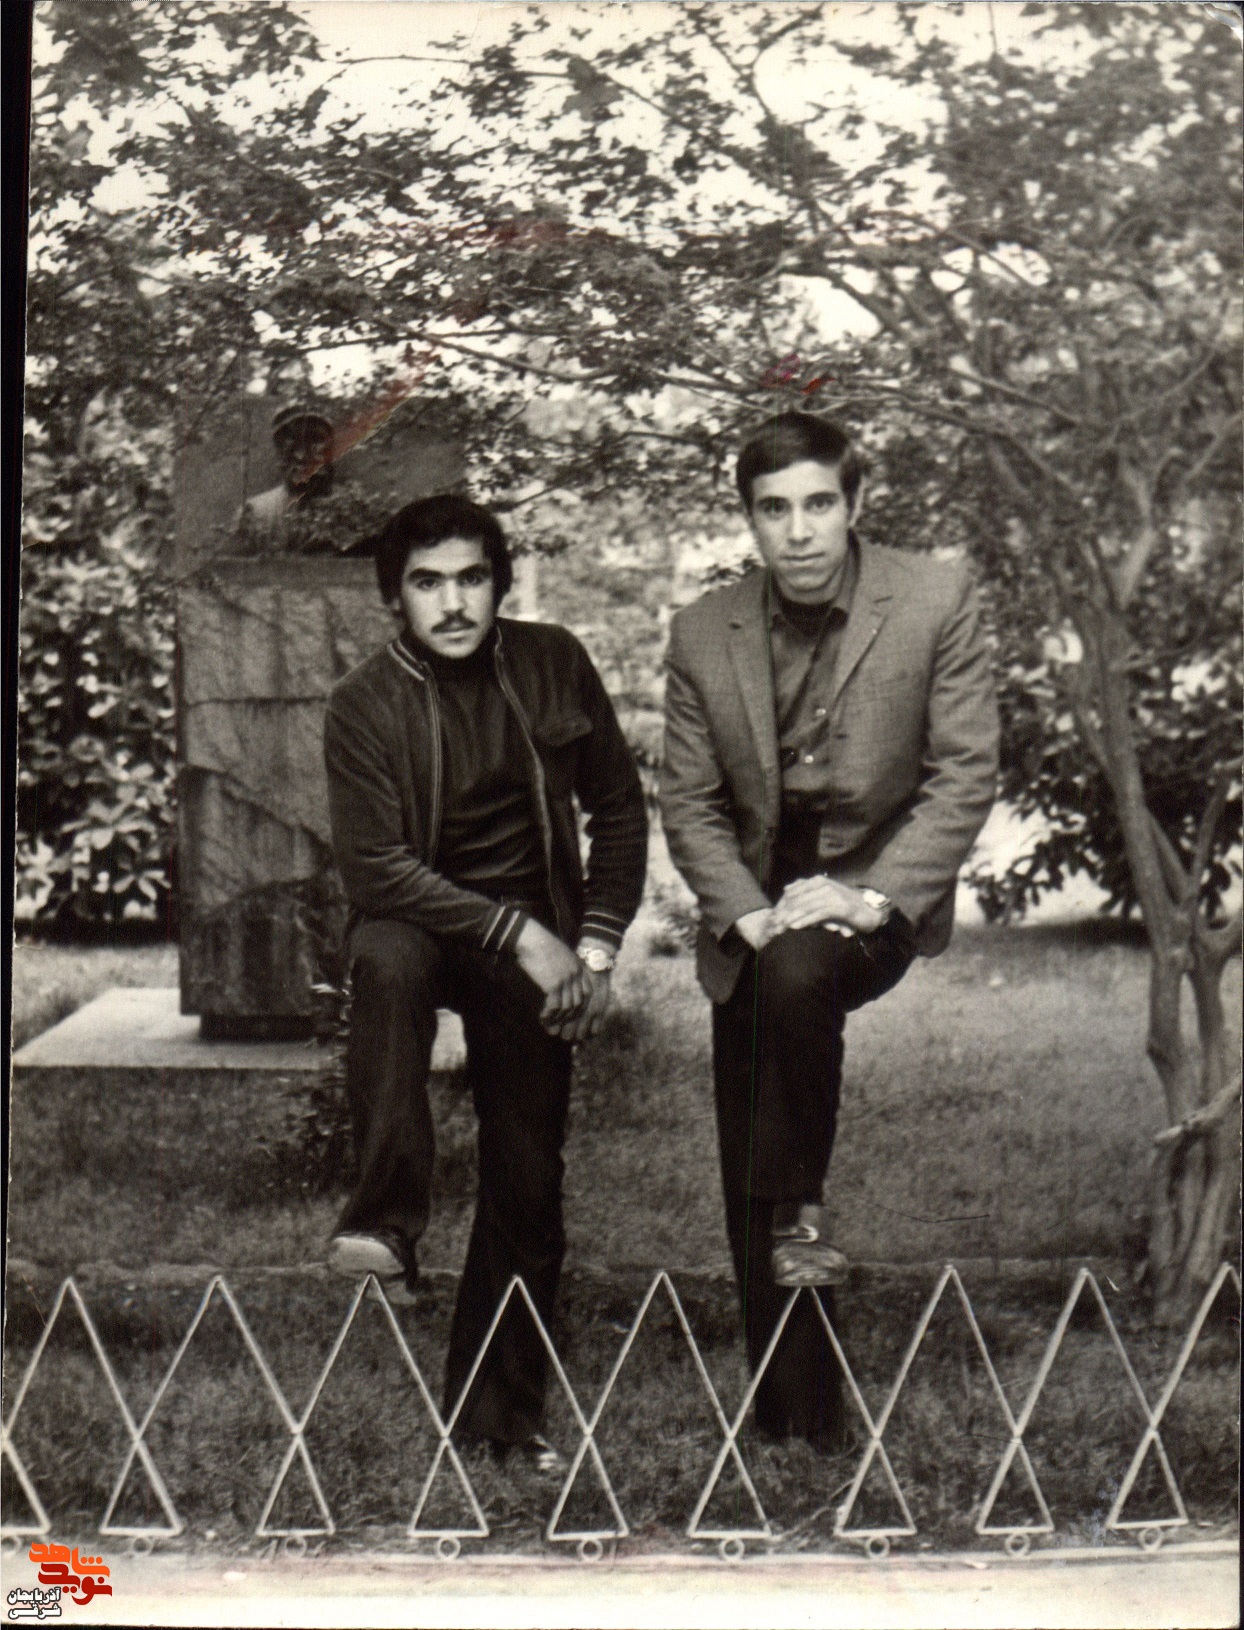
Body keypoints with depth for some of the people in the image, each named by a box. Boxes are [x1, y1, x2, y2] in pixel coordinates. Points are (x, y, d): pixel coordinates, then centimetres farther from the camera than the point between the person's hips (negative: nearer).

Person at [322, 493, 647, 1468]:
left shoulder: (552, 665, 0)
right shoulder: (366, 704, -9)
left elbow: (618, 806, 9)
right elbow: (376, 866, -16)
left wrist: (598, 947, 0)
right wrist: (519, 935, -21)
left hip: (538, 944, 2)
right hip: (419, 923, -2)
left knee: (530, 1181, 0)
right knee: (388, 960, -38)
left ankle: (501, 1402, 15)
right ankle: (387, 1223, -38)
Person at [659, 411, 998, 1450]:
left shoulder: (937, 601, -9)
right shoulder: (703, 635, -2)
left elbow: (965, 776, -8)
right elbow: (690, 804, 2)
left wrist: (870, 896, -18)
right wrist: (748, 915, -14)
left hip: (879, 890, -3)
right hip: (755, 917, 3)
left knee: (796, 974, -38)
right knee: (749, 1210, 3)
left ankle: (801, 1207, -15)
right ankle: (792, 1431, 16)